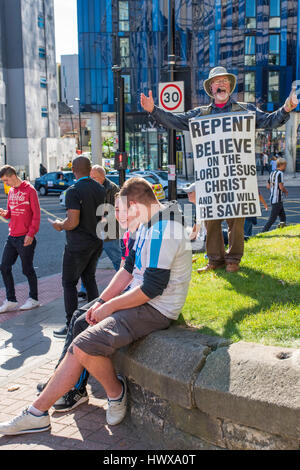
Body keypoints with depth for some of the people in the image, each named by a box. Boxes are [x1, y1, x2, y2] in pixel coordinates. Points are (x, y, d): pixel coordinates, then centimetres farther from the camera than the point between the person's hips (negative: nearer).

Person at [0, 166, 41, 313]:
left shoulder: (29, 190, -9)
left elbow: (36, 214, -11)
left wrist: (31, 233, -18)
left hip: (25, 238, -7)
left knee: (27, 269, 2)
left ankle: (33, 299, 19)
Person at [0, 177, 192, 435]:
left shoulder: (163, 232, -22)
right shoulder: (148, 225, 11)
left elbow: (152, 288, -24)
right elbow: (129, 269, 15)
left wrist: (109, 307, -12)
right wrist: (101, 303, 7)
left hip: (154, 309, -11)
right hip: (139, 298, 11)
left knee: (85, 345, -22)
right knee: (81, 325, 9)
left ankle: (115, 391, 7)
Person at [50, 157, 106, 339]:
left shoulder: (73, 191, -18)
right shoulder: (101, 189, 5)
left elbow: (73, 222, -23)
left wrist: (59, 225, -5)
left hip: (78, 245, -7)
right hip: (97, 242, 7)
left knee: (69, 283, 2)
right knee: (89, 279, 18)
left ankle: (71, 326, 4)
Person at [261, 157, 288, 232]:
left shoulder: (272, 173, 12)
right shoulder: (280, 173, -13)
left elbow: (268, 186, 15)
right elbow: (281, 186, -20)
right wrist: (285, 191, -1)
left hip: (272, 198, 9)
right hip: (278, 199, -9)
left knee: (283, 217, 14)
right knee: (272, 218, -5)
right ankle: (264, 231, -6)